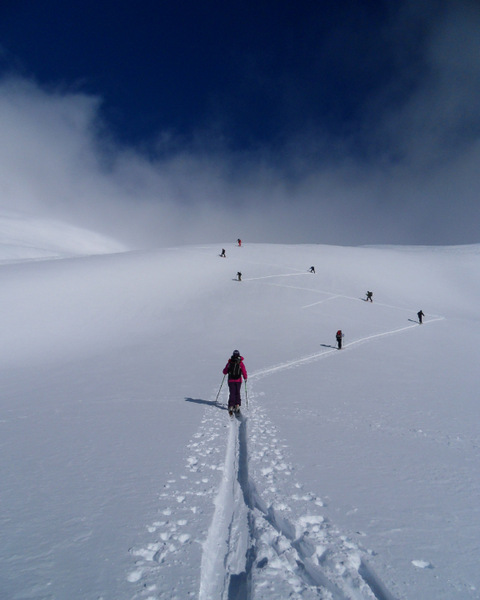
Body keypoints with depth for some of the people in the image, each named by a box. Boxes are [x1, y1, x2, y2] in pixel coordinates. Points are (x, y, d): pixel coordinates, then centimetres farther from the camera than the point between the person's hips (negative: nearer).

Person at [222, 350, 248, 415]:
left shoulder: (229, 363, -2)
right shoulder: (241, 363, -7)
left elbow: (224, 372, 3)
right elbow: (244, 371, -11)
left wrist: (225, 372, 26)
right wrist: (245, 378, 5)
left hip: (231, 380, 1)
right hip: (238, 380, 0)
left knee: (232, 393, 4)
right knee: (237, 393, 14)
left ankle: (231, 406, -5)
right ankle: (237, 405, 7)